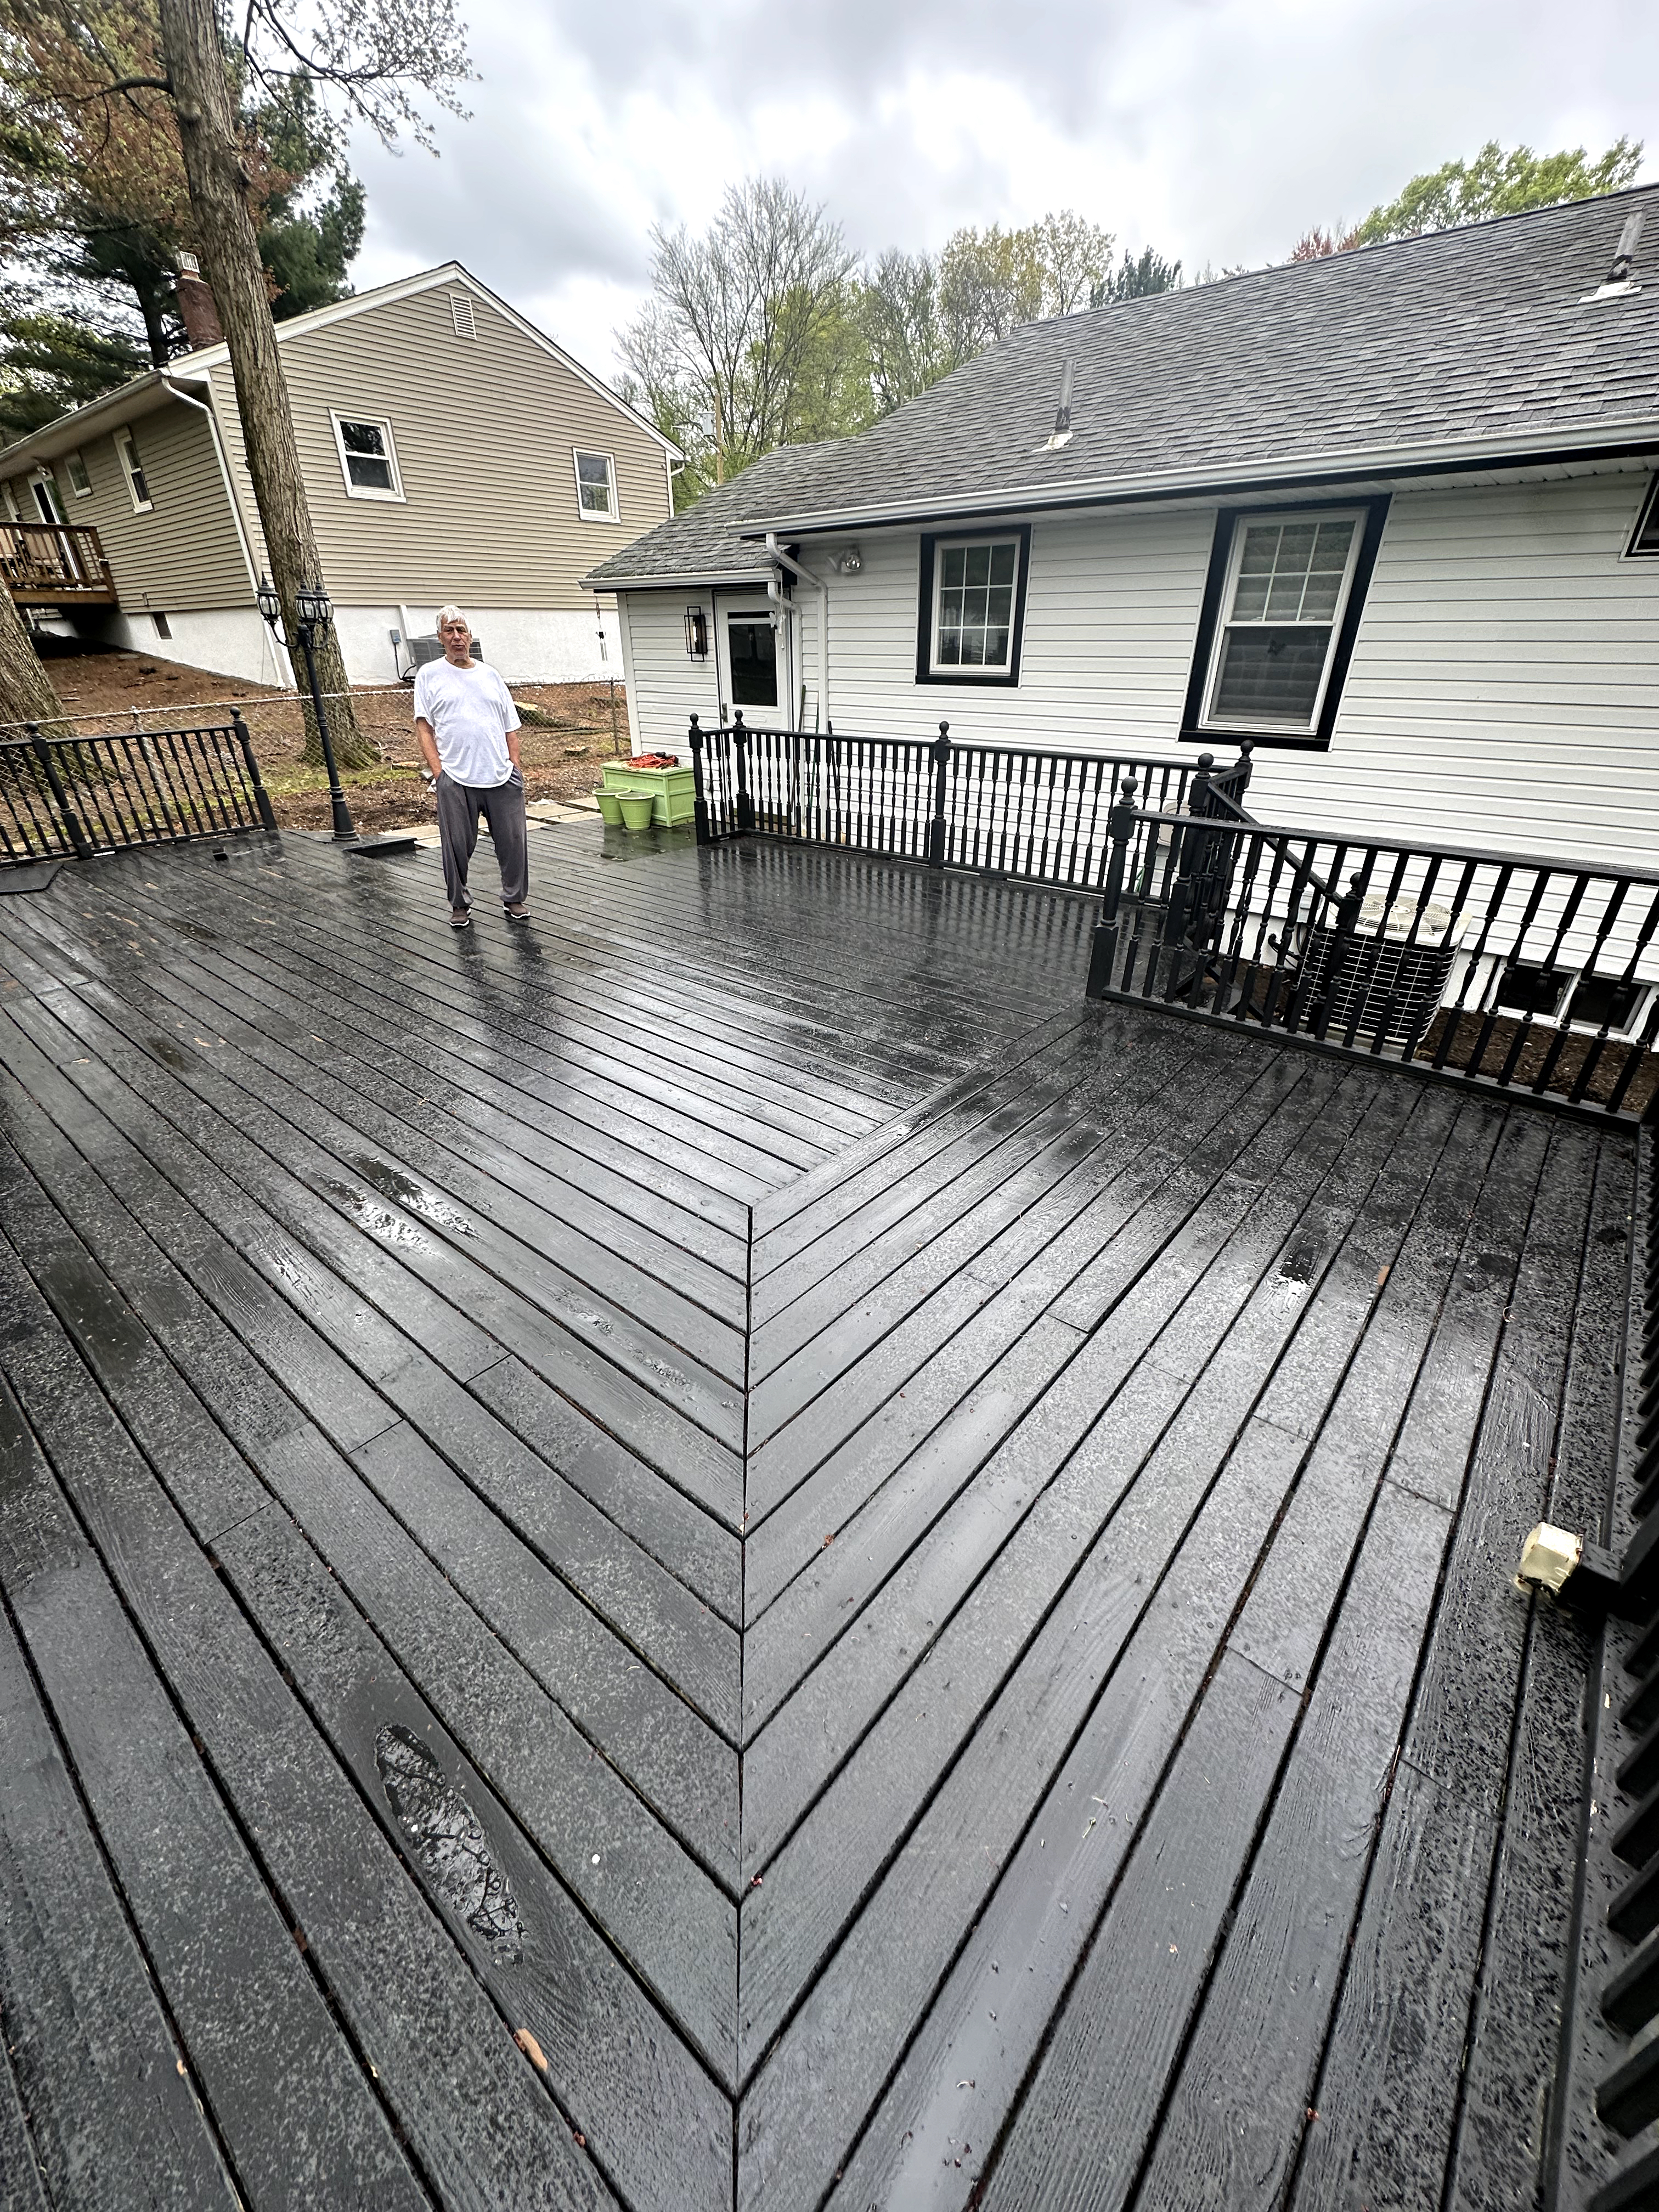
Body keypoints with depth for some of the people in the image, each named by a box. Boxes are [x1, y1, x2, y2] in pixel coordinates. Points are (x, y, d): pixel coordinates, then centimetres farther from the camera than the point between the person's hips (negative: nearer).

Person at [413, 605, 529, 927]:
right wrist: (438, 770, -7)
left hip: (502, 777, 2)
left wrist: (516, 765, 6)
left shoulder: (490, 675, 18)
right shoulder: (429, 676, 8)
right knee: (457, 847, 2)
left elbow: (510, 727, 18)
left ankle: (515, 899, 19)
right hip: (455, 780, -2)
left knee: (513, 842, 3)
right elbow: (423, 728, 3)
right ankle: (460, 904, 17)